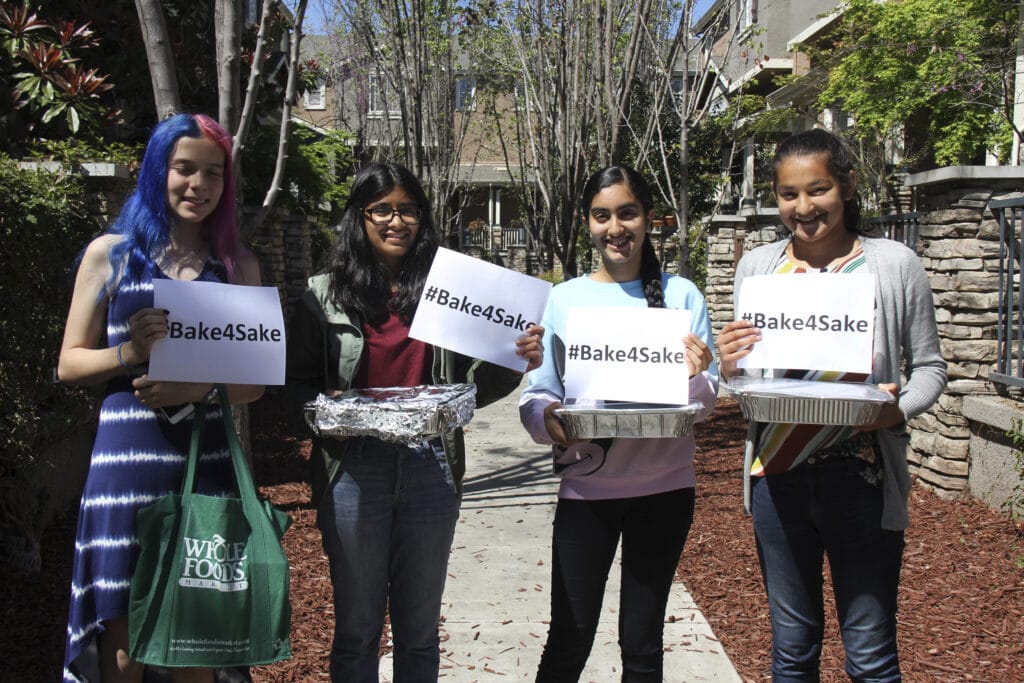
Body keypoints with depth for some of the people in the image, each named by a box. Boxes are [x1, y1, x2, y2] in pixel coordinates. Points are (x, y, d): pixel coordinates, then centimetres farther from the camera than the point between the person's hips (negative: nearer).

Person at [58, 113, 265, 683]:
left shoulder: (238, 264, 11)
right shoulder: (110, 253, 7)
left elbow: (255, 382, 11)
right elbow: (71, 364, 7)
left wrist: (200, 387, -10)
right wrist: (129, 352, -13)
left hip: (207, 461, 2)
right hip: (127, 458, -1)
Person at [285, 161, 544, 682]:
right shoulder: (324, 294, 3)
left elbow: (474, 385, 3)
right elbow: (298, 383, 2)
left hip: (430, 468, 1)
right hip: (355, 469, -1)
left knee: (420, 629, 15)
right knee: (357, 627, 11)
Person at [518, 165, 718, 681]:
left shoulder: (681, 296, 2)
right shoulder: (564, 299, 2)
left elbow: (706, 403, 0)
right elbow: (535, 397, -2)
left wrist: (694, 376, -22)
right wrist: (551, 420, -23)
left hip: (663, 486, 1)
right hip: (586, 486, 0)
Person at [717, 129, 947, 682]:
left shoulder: (893, 264, -2)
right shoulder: (756, 266, 6)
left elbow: (929, 366, 3)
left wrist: (900, 410, -17)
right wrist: (727, 366, -11)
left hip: (860, 475, -2)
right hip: (777, 475, 3)